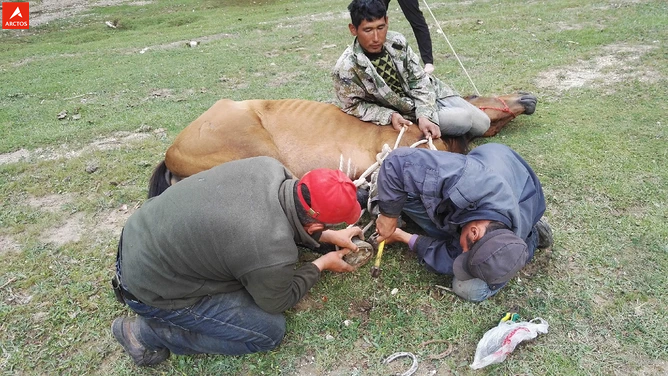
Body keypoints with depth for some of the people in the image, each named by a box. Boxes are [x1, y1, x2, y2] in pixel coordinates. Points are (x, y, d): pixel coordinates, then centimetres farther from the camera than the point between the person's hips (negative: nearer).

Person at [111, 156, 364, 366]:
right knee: (270, 331, 0)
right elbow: (279, 301, -6)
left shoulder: (268, 167, -13)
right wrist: (321, 264, 6)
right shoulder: (273, 255, -30)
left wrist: (329, 236, 13)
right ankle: (147, 331, 4)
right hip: (151, 288, -7)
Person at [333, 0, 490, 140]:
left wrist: (425, 115, -22)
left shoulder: (397, 41, -15)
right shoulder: (345, 69, -27)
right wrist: (390, 116, -25)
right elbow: (353, 106, -13)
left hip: (429, 91, 5)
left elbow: (419, 80, -7)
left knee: (482, 123, 8)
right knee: (463, 120, -20)